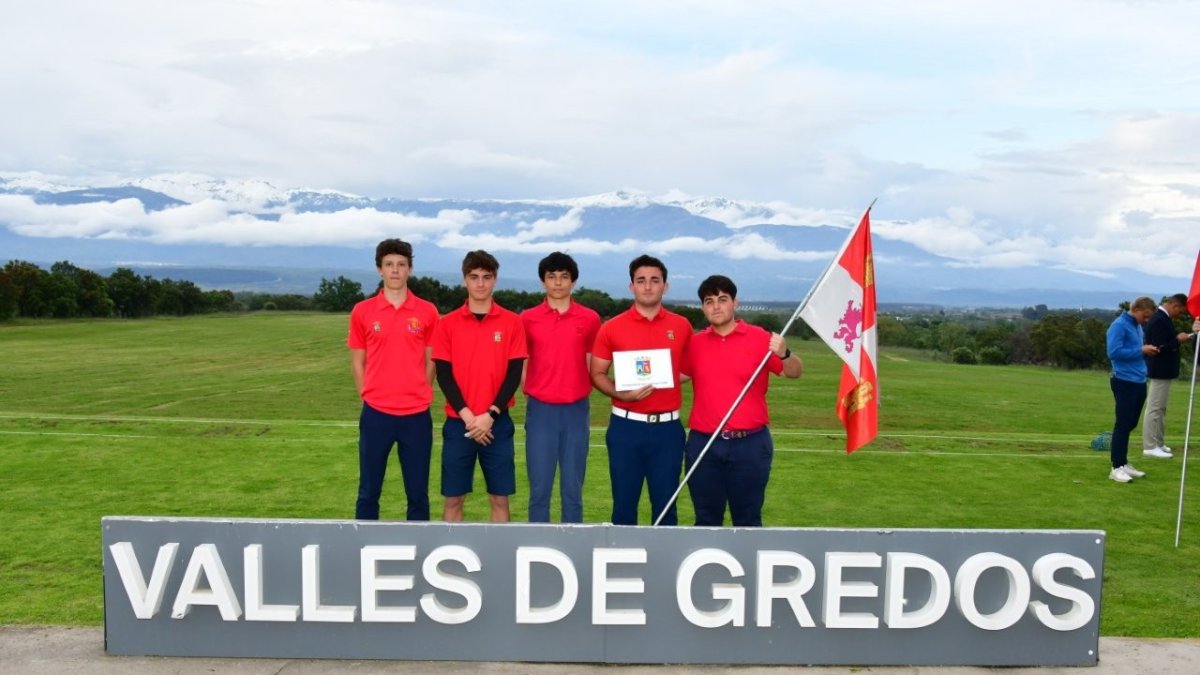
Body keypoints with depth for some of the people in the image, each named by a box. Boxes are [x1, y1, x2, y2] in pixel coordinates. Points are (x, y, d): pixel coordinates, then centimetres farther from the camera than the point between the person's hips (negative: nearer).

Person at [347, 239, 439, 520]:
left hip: (417, 415, 0)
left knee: (418, 493, 8)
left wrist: (417, 396, 5)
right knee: (369, 492, 8)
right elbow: (357, 361, 8)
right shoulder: (362, 311, 2)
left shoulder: (427, 312, 2)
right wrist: (371, 398, 4)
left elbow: (431, 361, 8)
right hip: (376, 414, 0)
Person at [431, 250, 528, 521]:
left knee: (500, 498, 6)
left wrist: (490, 414, -12)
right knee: (453, 498, 6)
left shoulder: (512, 322, 2)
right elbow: (444, 375, -2)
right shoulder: (447, 324, 2)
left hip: (497, 422, 0)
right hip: (458, 423, 0)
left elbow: (514, 374, -2)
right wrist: (467, 416, -12)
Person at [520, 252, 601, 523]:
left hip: (576, 410, 0)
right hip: (540, 410, 0)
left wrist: (582, 392, 3)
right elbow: (519, 364, 10)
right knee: (539, 489, 4)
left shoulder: (590, 319, 3)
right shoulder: (527, 319, 3)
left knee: (573, 489, 7)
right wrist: (529, 394, 2)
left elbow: (593, 365, 11)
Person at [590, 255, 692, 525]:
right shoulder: (612, 328, -1)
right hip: (626, 426, -1)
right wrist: (621, 393, -15)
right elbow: (597, 374, 3)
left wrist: (666, 380, 0)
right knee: (624, 503, 8)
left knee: (666, 504, 8)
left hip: (668, 427, 1)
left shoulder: (682, 326, 3)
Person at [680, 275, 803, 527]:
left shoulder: (760, 338, -2)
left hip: (750, 443, -2)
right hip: (703, 443, 3)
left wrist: (783, 353, -26)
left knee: (747, 520, 10)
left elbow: (795, 372, -5)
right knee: (706, 520, 13)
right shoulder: (695, 343, 6)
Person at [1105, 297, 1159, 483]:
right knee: (1123, 424, -6)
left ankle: (1124, 463, 21)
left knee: (1130, 424, 13)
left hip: (1139, 382, 9)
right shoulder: (1119, 325, -12)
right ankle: (1117, 467, -3)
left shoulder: (1137, 326, 15)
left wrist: (1147, 350, 3)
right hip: (1125, 382, -9)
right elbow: (1114, 352, -21)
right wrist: (1141, 350, -17)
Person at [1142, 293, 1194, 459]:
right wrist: (1178, 340, -14)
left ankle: (1158, 443, 25)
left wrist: (1178, 337, 5)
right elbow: (1160, 347, -25)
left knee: (1159, 409, 16)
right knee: (1154, 409, -6)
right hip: (1159, 372, -11)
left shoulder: (1164, 318, 11)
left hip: (1163, 371, 11)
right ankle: (1150, 446, -2)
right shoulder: (1159, 320, -21)